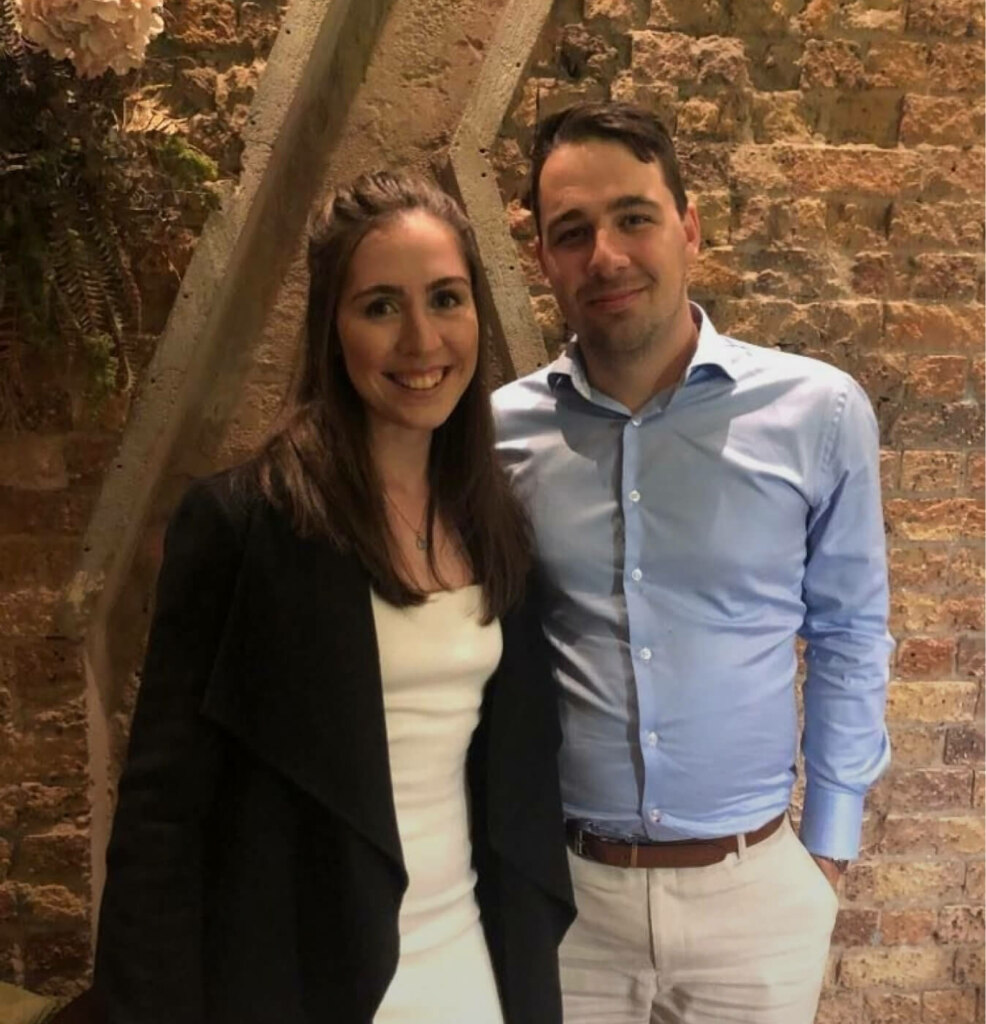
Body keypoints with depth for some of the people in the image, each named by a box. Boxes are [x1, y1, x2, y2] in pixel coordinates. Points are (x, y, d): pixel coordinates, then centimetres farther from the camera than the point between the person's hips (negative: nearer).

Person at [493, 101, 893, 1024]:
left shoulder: (817, 413, -10)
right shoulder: (500, 430, -7)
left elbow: (847, 635, 1)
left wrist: (829, 843, 4)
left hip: (754, 889, 0)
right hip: (559, 883, 1)